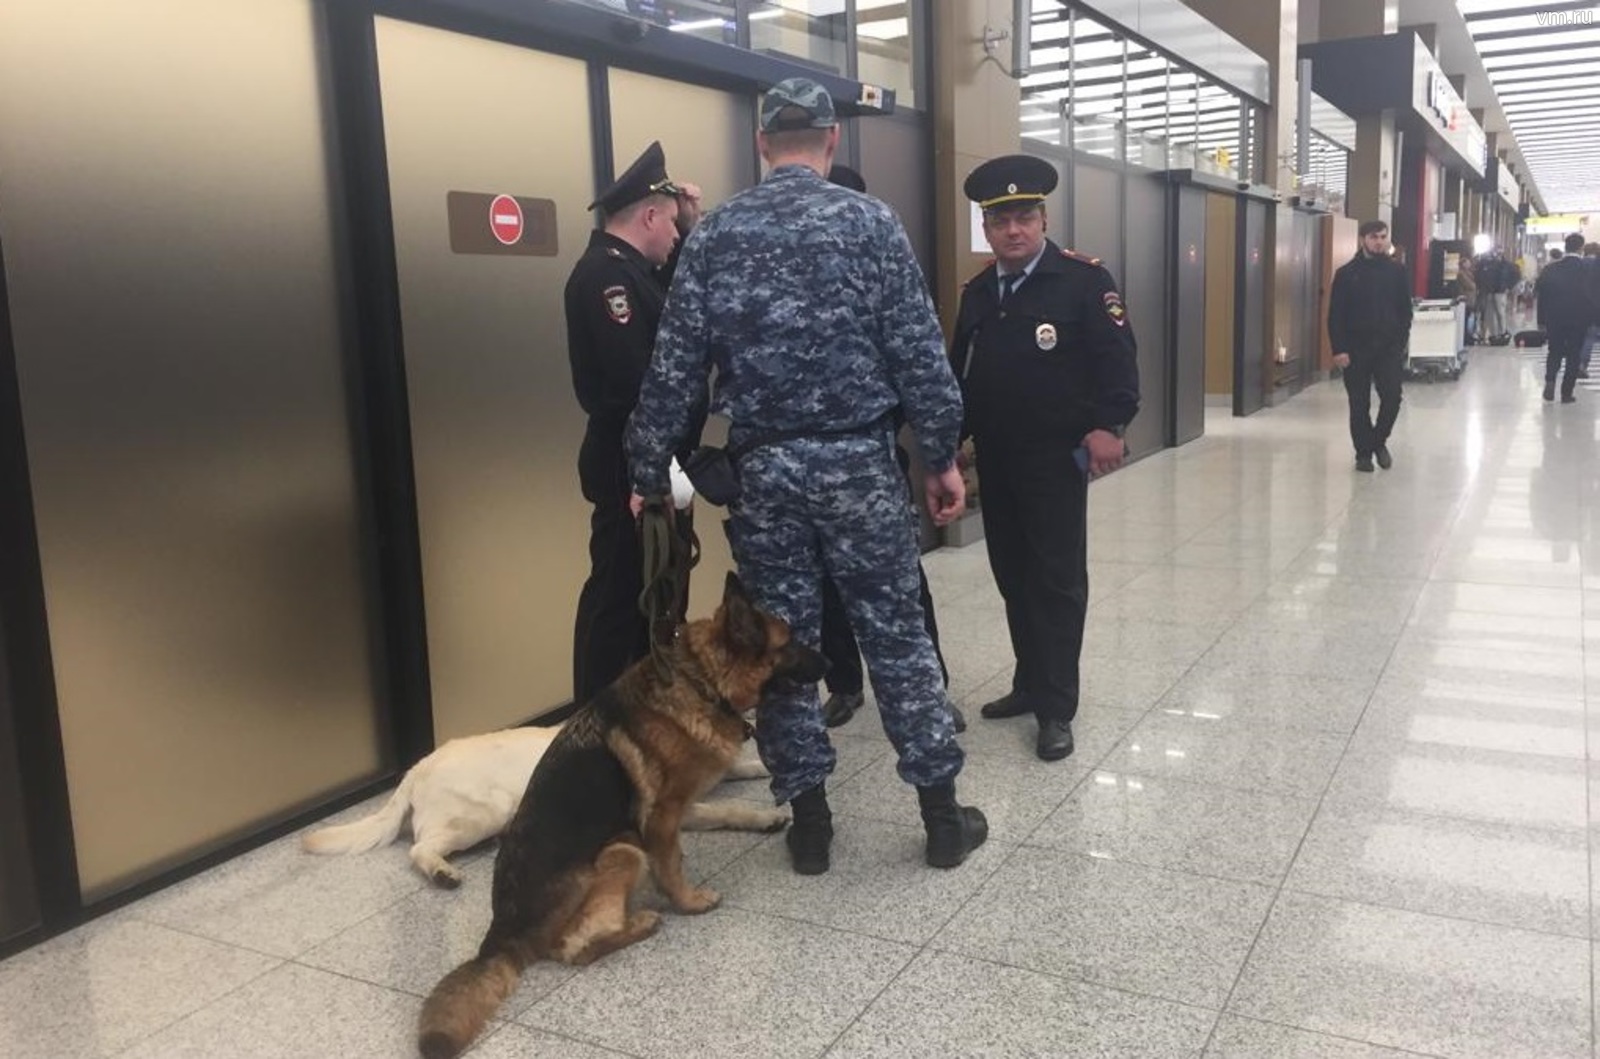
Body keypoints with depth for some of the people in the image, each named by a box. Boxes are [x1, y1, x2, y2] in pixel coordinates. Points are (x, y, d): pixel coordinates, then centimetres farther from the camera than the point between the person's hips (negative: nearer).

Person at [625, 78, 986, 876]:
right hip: (858, 460, -1)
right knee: (896, 634, 7)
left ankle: (808, 821, 17)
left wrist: (646, 471, 8)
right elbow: (918, 356, -6)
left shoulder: (714, 234, 3)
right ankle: (942, 815, 16)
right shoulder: (869, 221, -3)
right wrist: (942, 457, 2)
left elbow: (675, 368, 1)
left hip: (762, 467, 2)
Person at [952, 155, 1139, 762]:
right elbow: (959, 369, 17)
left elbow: (1117, 359, -13)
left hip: (1056, 457, -6)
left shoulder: (1084, 280, -7)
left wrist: (1107, 426, -24)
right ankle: (1030, 684, 27)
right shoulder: (977, 292, 13)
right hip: (994, 460, 6)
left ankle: (1056, 708, 6)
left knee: (1057, 580, 0)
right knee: (1013, 576, 13)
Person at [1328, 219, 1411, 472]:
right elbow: (1336, 315, -3)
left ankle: (1378, 440, 17)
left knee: (1392, 396, -7)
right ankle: (1363, 452, 17)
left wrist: (1401, 342, -3)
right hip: (1356, 348, -1)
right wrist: (1338, 349, -10)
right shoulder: (1346, 273, -1)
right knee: (1359, 404, 4)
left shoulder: (1397, 271, 5)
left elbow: (1405, 311, 7)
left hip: (1389, 347, 1)